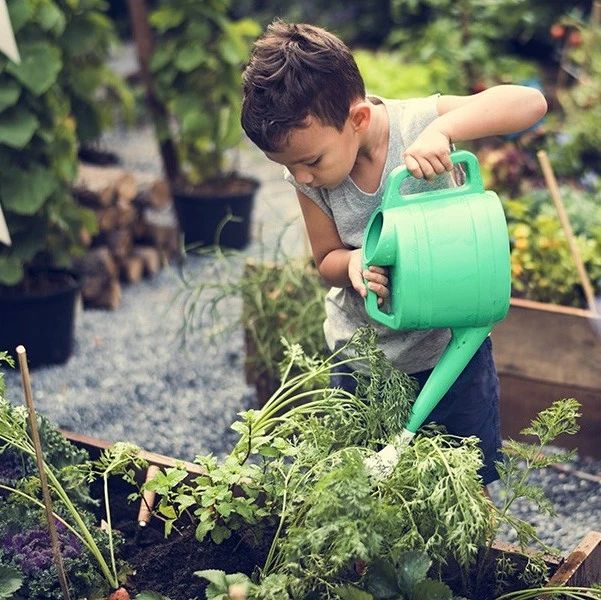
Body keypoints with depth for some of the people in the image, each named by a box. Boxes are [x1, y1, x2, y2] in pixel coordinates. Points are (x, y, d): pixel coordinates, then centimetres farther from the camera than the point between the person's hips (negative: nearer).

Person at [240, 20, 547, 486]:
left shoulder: (417, 123, -23)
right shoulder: (308, 180, -15)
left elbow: (531, 102, -31)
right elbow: (326, 260, -3)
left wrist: (443, 127, -45)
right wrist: (353, 263, -26)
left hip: (452, 340, -2)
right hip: (362, 355, 2)